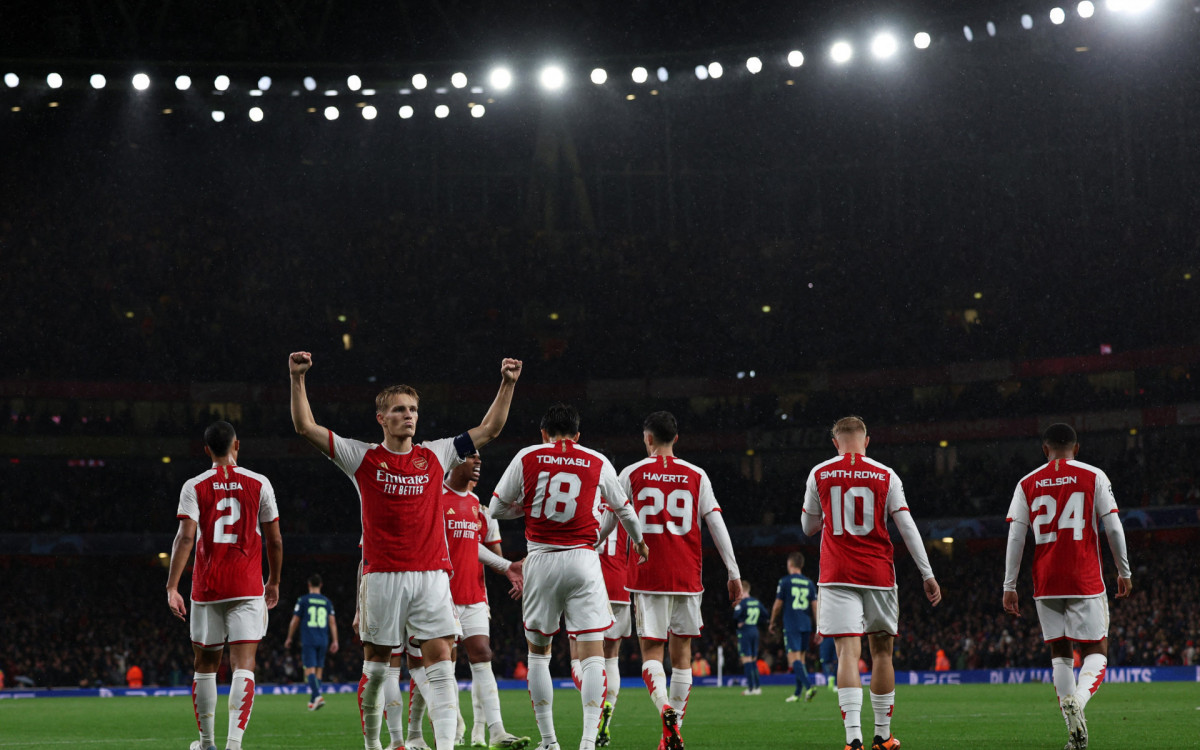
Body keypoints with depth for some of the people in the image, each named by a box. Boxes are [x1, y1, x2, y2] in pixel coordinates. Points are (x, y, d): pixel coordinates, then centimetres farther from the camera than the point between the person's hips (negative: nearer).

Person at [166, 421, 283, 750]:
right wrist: (273, 582, 18)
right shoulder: (259, 484, 2)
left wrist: (172, 587, -12)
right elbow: (274, 540, 5)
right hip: (248, 588, -1)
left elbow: (186, 537, -11)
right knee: (243, 665, -6)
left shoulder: (194, 487, 0)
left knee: (206, 665, 14)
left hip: (207, 589, 1)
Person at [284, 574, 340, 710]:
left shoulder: (303, 600, -1)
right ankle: (313, 701, 14)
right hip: (323, 641, 4)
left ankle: (317, 696, -29)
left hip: (308, 641, -4)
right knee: (318, 670, 11)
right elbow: (332, 622, 5)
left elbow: (295, 621, 2)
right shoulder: (327, 601, 9)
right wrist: (334, 641, 6)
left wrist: (289, 638, 13)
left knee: (310, 669, -9)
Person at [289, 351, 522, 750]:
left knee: (440, 658, -10)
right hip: (382, 575, -1)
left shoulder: (436, 455, 10)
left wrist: (507, 384, 8)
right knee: (376, 663, 6)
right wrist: (298, 379, -10)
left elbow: (489, 429, 16)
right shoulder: (363, 458, 3)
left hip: (431, 574, 2)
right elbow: (306, 426, 0)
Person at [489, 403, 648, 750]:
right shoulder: (598, 463, 7)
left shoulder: (527, 458, 4)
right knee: (592, 652, -2)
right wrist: (639, 541, 42)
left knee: (538, 651, 13)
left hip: (541, 560, 0)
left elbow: (496, 508, 10)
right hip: (583, 560, 0)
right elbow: (623, 509, 22)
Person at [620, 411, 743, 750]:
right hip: (687, 577, 2)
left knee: (651, 652, -1)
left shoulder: (632, 474, 3)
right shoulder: (696, 476, 6)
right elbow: (716, 525, 2)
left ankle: (665, 708, -29)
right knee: (682, 652, 10)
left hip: (648, 577, -1)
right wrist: (734, 574, 6)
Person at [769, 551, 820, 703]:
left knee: (794, 658, -11)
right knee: (801, 658, 13)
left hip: (791, 626, -5)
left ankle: (809, 685, -31)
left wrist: (773, 623, 14)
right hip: (806, 626, 5)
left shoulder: (785, 581, -3)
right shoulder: (809, 583, 10)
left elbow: (777, 605, -1)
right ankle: (798, 693, 15)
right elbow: (815, 606, 6)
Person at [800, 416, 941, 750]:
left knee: (848, 651, -8)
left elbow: (808, 526, 15)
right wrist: (928, 575, 1)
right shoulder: (886, 476, 3)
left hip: (837, 576, -1)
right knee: (882, 651, 13)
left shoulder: (819, 475, 4)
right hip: (878, 574, 1)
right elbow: (907, 527, -1)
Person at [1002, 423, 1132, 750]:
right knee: (1097, 650, 3)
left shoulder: (1027, 484, 7)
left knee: (1059, 653, 11)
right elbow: (1113, 528, -1)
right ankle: (1078, 699, -28)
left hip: (1045, 584, 2)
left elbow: (1015, 538, 3)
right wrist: (1124, 571, 10)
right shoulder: (1093, 477, 1)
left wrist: (1009, 586, 5)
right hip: (1085, 581, -2)